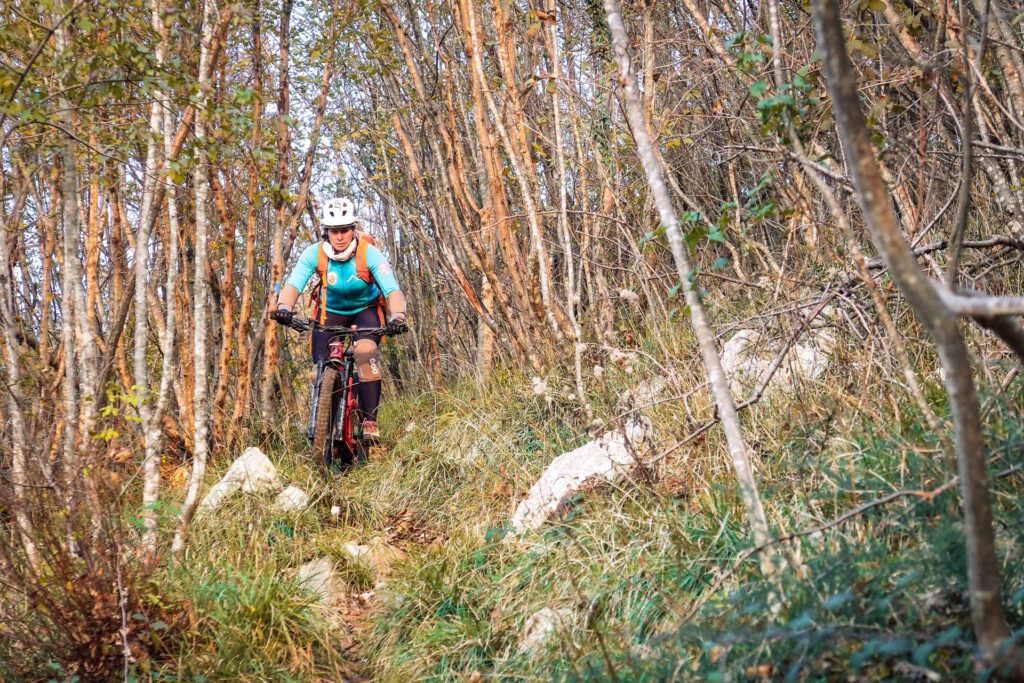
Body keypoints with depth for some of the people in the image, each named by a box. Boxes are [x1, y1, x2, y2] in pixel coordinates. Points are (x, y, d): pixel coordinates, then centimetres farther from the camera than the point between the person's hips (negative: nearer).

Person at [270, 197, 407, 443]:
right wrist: (284, 307, -56)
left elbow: (392, 289, -37)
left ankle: (370, 420, -23)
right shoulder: (314, 253, -24)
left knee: (366, 352, -29)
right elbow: (293, 283, -34)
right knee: (322, 367, -10)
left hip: (366, 309, -2)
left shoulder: (369, 253, -29)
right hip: (330, 310, 2)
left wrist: (397, 317, -56)